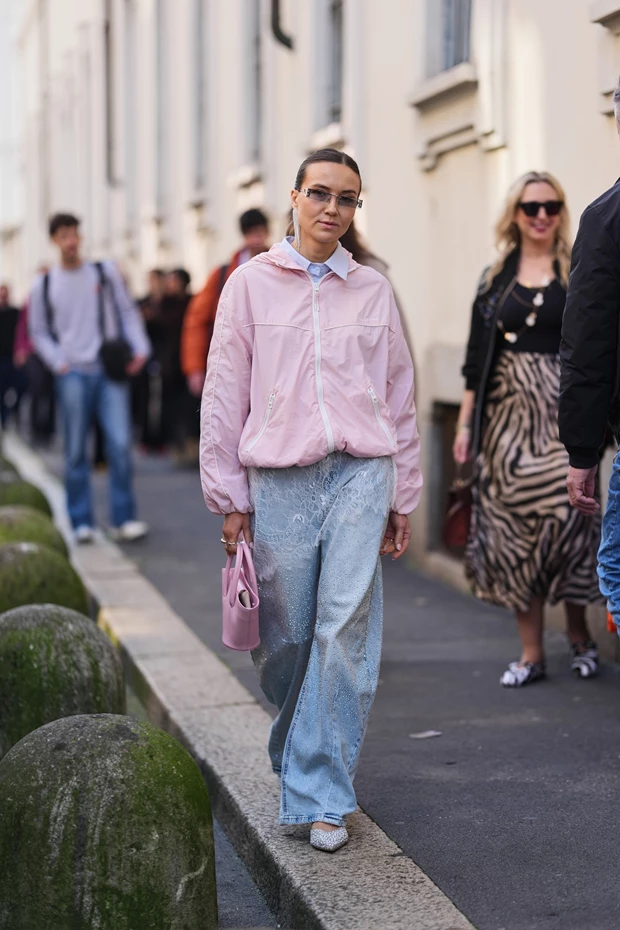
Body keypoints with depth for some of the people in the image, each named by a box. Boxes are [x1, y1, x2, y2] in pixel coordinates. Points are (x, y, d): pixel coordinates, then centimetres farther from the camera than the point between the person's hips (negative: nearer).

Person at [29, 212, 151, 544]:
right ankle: (81, 522, 11)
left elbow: (128, 312, 10)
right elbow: (39, 333, 12)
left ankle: (123, 519, -2)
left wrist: (140, 348, -3)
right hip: (73, 374, 0)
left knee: (120, 444, -9)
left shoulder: (105, 272, 7)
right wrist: (58, 362, -3)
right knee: (76, 451, 3)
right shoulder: (44, 286, 6)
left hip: (109, 371, 0)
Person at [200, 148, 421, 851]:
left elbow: (399, 398, 16)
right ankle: (298, 750, 31)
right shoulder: (251, 284, 6)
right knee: (284, 640, 3)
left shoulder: (373, 291, 11)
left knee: (345, 631, -10)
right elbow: (223, 395, 6)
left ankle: (320, 794, -4)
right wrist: (230, 499, 3)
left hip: (360, 476, 1)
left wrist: (401, 500, 14)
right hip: (278, 482, 0)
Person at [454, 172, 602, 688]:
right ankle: (531, 653, 9)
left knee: (562, 516, -10)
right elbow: (477, 356, 11)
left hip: (561, 412, -3)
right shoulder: (495, 278, 11)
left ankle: (579, 635, 11)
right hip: (508, 413, 3)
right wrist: (466, 422, 7)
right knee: (515, 527, 2)